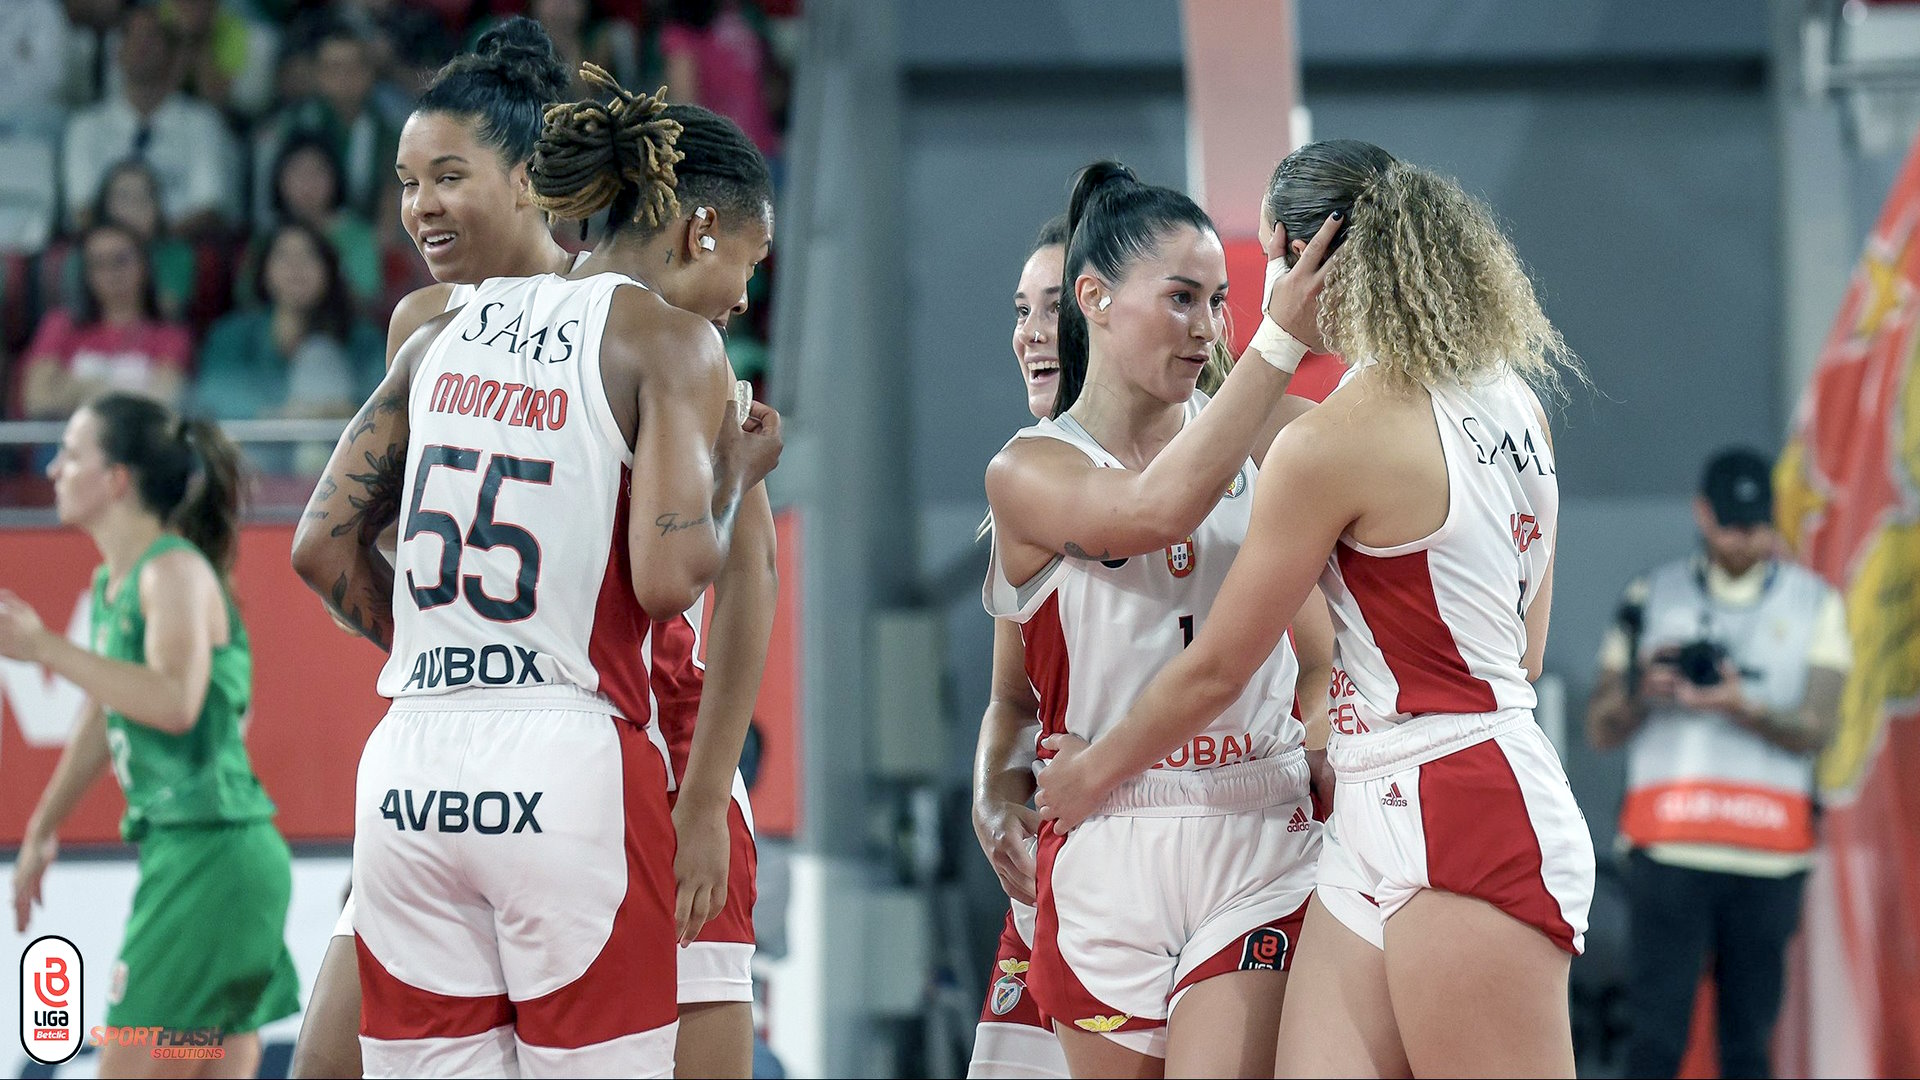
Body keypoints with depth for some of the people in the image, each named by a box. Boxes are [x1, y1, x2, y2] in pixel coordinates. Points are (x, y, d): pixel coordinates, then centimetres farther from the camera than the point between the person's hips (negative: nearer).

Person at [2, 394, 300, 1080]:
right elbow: (105, 716, 27)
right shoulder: (111, 583, 16)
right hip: (175, 851, 9)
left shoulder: (175, 571, -12)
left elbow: (174, 701, -27)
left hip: (211, 855, -9)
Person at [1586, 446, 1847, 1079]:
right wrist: (1642, 693, -12)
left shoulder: (1814, 604, 11)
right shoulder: (1653, 596, 11)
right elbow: (1601, 730, 9)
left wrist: (1743, 708, -19)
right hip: (1669, 847, -1)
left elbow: (1817, 730, -1)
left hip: (1770, 854, 1)